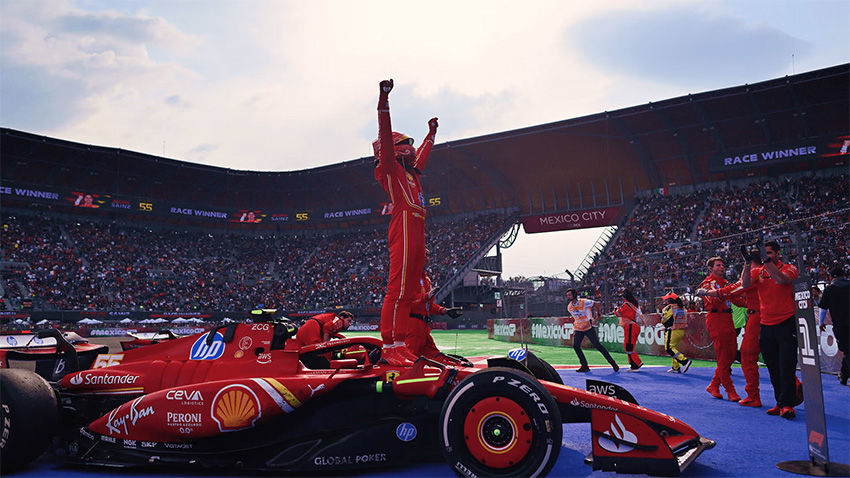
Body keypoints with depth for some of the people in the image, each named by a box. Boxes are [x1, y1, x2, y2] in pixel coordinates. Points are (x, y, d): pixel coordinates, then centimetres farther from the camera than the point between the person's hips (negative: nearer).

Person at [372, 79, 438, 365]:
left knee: (408, 292, 6)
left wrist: (431, 134, 56)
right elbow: (385, 136, -7)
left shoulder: (410, 171, 27)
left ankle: (399, 344, 8)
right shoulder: (391, 168, 4)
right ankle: (389, 347, -14)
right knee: (397, 290, -14)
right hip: (404, 230, -9)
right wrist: (384, 101, -13)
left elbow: (422, 155, 46)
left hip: (417, 234, 9)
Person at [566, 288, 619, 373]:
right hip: (578, 329, 5)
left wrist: (598, 315, -2)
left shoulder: (583, 302, -14)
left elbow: (596, 304, -1)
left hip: (588, 328, -5)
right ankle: (584, 366, -2)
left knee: (597, 345, -9)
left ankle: (612, 362, 3)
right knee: (575, 345, -12)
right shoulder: (569, 307, 3)